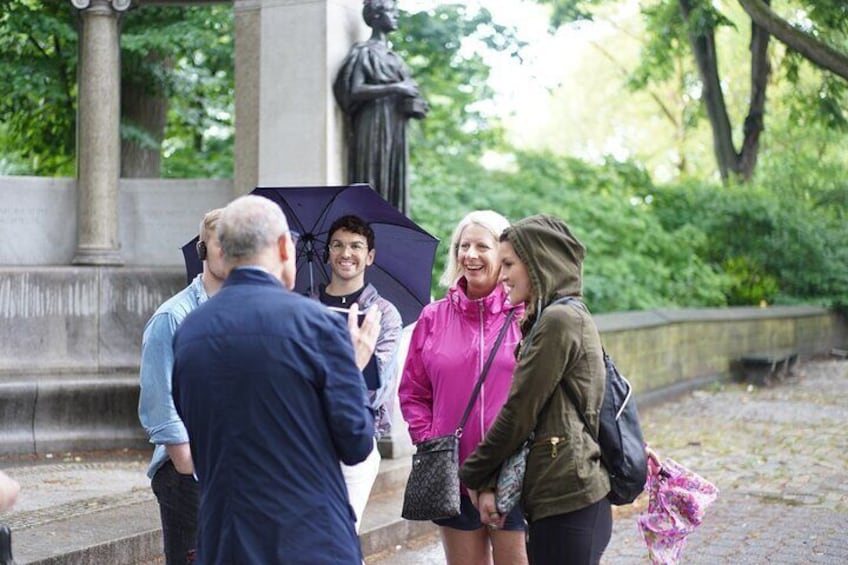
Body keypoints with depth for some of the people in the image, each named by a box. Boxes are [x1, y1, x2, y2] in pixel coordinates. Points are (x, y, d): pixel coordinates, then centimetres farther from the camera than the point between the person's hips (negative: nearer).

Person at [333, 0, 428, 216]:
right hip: (373, 129, -8)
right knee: (372, 189, -11)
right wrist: (395, 88, -16)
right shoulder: (364, 51, -2)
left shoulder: (392, 57, 21)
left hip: (395, 132, 8)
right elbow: (354, 91, -15)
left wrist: (413, 106, 3)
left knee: (394, 189, 2)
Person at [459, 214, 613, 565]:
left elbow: (518, 414, -12)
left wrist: (473, 476, 0)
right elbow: (522, 412, 14)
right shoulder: (543, 321, 18)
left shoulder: (560, 320, -12)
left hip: (567, 501, -9)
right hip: (564, 498, 9)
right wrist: (490, 484, 4)